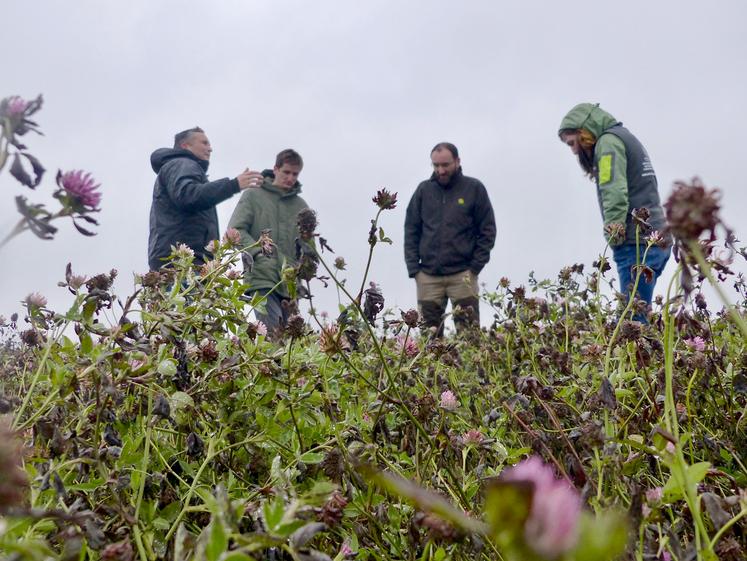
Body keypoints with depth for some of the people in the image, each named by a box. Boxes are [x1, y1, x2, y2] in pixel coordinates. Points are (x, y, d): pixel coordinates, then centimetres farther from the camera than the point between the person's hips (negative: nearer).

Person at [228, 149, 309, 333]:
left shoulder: (301, 206, 17)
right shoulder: (253, 196, 7)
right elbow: (235, 231, -1)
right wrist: (259, 253, -15)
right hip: (262, 278, -4)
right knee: (273, 332, -19)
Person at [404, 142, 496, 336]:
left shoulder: (474, 189, 2)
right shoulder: (424, 190, 9)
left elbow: (487, 231, 3)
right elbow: (411, 231, 10)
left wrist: (474, 267, -5)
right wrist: (414, 269, 1)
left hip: (462, 275, -2)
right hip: (428, 277, 2)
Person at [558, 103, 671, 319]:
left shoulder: (608, 141, -1)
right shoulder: (627, 139, 27)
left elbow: (614, 194, -17)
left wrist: (614, 234, -24)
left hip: (637, 243, -9)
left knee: (631, 319, -14)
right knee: (635, 316, 5)